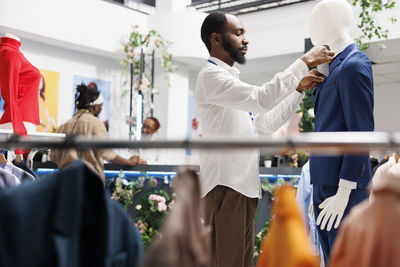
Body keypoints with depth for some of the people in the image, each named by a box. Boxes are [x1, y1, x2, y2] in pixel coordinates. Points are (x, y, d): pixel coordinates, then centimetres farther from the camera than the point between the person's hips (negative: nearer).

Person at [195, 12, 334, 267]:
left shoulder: (229, 78, 23)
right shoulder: (211, 75, -8)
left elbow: (266, 123, 23)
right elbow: (261, 98, -23)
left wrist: (299, 88, 15)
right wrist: (304, 62, -16)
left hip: (243, 187, 10)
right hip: (225, 186, -10)